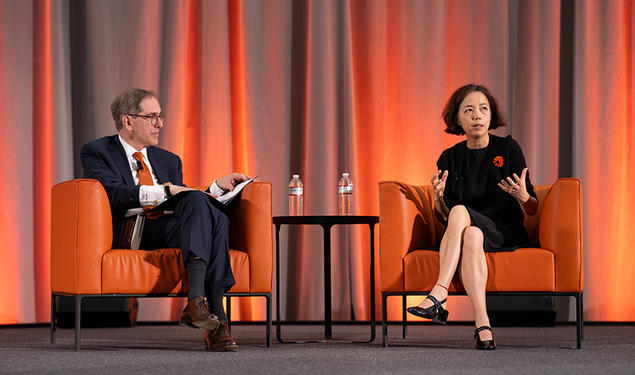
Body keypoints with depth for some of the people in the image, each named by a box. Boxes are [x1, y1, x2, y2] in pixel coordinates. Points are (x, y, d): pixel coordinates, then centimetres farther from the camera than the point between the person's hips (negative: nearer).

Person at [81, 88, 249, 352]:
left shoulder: (168, 160, 28)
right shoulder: (97, 152, 9)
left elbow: (190, 203, 25)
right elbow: (112, 193, -10)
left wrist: (219, 186, 10)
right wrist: (165, 191, -16)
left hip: (171, 232, 5)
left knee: (217, 218, -28)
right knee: (197, 201, -30)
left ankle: (197, 300, -40)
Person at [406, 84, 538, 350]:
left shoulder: (508, 148, 4)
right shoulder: (450, 158, 10)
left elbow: (532, 211, 3)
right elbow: (443, 218, 10)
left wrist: (523, 196, -20)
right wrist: (439, 199, -12)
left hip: (506, 234, -2)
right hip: (468, 230, 2)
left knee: (460, 211, -33)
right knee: (471, 237, -37)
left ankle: (439, 295, -42)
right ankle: (482, 323, -48)